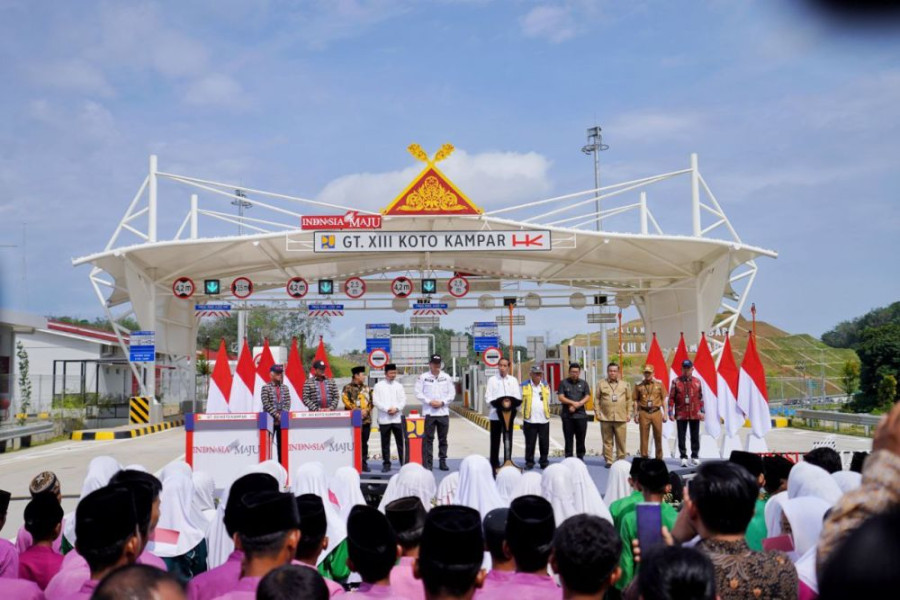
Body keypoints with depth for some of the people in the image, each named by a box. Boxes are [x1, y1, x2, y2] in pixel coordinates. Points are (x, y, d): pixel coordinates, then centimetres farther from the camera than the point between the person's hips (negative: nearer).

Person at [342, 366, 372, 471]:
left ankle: (364, 463, 13)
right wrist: (356, 410, -17)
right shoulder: (347, 388, 1)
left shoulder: (367, 388, 16)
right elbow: (346, 401, -10)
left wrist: (366, 410, -9)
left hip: (366, 419, 5)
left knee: (364, 442, 7)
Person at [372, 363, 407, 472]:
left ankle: (404, 463, 5)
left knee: (401, 442, 0)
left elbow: (403, 400, 7)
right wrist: (387, 409, -13)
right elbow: (376, 401, -3)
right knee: (385, 443, 3)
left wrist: (396, 408, -10)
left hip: (397, 417, 1)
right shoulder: (379, 386, 4)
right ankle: (386, 464, 11)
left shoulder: (398, 385, 11)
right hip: (384, 418, -1)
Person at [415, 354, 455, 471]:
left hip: (443, 412, 2)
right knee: (428, 439, -3)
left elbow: (452, 393, 6)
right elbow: (418, 393, -2)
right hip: (429, 412, -2)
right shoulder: (423, 377, 0)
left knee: (443, 439, 8)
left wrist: (442, 402, -8)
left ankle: (442, 462, 17)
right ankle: (428, 463, -1)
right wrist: (429, 402, -13)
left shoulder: (446, 377, 6)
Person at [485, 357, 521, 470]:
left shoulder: (513, 380, 11)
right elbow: (488, 398, -2)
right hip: (495, 414, -2)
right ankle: (494, 464, 8)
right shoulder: (492, 380, 5)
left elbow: (517, 397, 3)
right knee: (495, 440, 2)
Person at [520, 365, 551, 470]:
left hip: (544, 420, 3)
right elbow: (520, 402, 3)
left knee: (544, 443, 4)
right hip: (529, 420, -2)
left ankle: (544, 462, 14)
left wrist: (547, 413, 12)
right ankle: (529, 463, 10)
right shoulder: (524, 386, 2)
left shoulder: (546, 386, 13)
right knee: (530, 443, 1)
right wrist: (522, 416, -1)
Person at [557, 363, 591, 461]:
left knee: (580, 438, 3)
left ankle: (580, 458, 12)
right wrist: (573, 402, -14)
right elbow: (561, 397, -3)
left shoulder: (583, 383, 11)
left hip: (581, 415, 1)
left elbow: (587, 397, 1)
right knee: (568, 439, 0)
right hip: (567, 415, -1)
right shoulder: (563, 383, 6)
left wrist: (576, 405, -11)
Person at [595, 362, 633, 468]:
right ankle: (608, 461, 8)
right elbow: (597, 400, 7)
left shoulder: (624, 385, 12)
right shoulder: (601, 384, 9)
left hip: (620, 418, 0)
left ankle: (621, 460, 9)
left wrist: (629, 414, 4)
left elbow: (629, 400, 11)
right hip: (605, 418, 0)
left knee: (621, 441, 0)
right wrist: (597, 413, 0)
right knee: (607, 441, 2)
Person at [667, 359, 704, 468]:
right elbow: (671, 398, -1)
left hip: (695, 414, 2)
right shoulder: (676, 382, -1)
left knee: (695, 437, 9)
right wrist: (671, 412, -6)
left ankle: (695, 456, 21)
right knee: (681, 437, 2)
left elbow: (700, 398, 10)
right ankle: (683, 457, 10)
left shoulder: (697, 382, 5)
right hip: (681, 414, -2)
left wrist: (701, 411, 5)